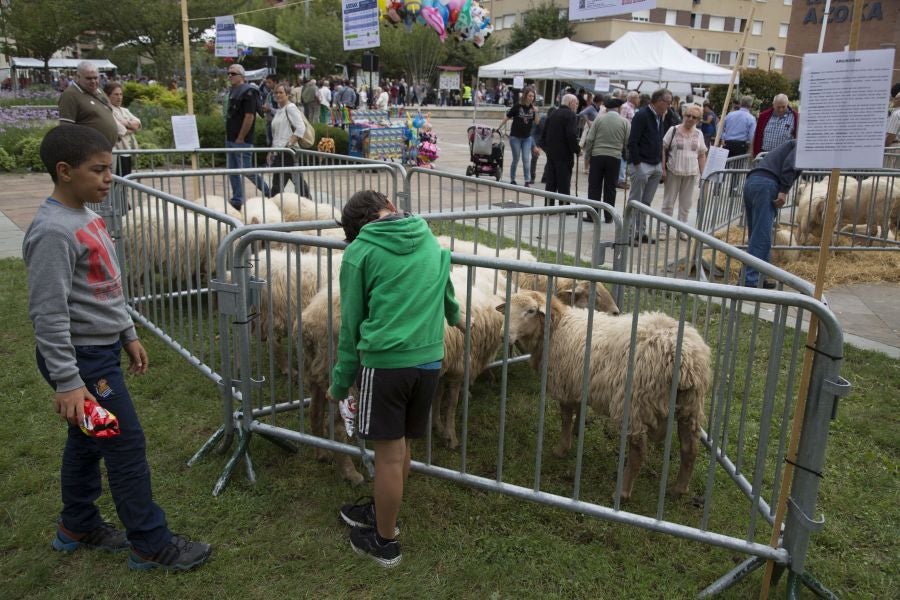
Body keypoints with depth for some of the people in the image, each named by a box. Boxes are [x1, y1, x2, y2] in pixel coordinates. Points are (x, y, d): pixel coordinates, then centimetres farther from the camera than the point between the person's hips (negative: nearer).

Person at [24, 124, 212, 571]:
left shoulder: (86, 217, 7)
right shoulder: (53, 231, -22)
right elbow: (48, 313, -23)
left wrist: (128, 335, 20)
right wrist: (67, 382, -23)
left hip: (101, 350, 9)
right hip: (82, 358, -9)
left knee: (87, 439, 21)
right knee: (127, 444, -1)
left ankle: (78, 526, 39)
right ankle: (151, 545, 12)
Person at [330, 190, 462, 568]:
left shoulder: (358, 252, -3)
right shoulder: (429, 238, 11)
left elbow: (351, 324, 0)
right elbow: (443, 289, 29)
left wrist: (340, 381, 9)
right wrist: (454, 316, 50)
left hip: (384, 361, -5)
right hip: (429, 359, 5)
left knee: (390, 454, 5)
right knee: (401, 445, 20)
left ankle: (385, 541, 21)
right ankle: (382, 512, 40)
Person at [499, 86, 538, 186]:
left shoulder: (532, 108, 0)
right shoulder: (517, 107, -10)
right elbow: (506, 118, -4)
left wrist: (536, 113, -18)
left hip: (527, 138, 3)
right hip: (515, 137, -3)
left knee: (526, 159, -2)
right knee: (516, 159, 5)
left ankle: (527, 181, 2)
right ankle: (512, 180, 20)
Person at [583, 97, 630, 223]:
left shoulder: (599, 119, -1)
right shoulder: (625, 122, 0)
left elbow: (590, 140, -2)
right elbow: (628, 143, -1)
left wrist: (587, 157, 6)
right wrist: (624, 155, 14)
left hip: (597, 156, -1)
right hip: (615, 158, 1)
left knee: (594, 187, 4)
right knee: (610, 188, 7)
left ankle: (592, 215, 5)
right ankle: (608, 216, 10)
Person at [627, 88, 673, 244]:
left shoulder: (659, 116, 14)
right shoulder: (642, 115, -12)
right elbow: (632, 141, -17)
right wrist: (637, 163, -18)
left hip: (656, 166, 8)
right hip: (642, 165, -8)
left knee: (646, 202, 12)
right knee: (635, 201, -2)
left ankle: (641, 232, 19)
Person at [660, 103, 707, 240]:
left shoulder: (699, 134, 7)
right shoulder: (674, 130, -3)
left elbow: (702, 155, 11)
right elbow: (663, 149, -2)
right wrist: (663, 168, -9)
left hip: (691, 173, 3)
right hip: (673, 171, -3)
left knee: (686, 204, 10)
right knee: (668, 202, 4)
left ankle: (682, 229, 21)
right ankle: (664, 229, 11)